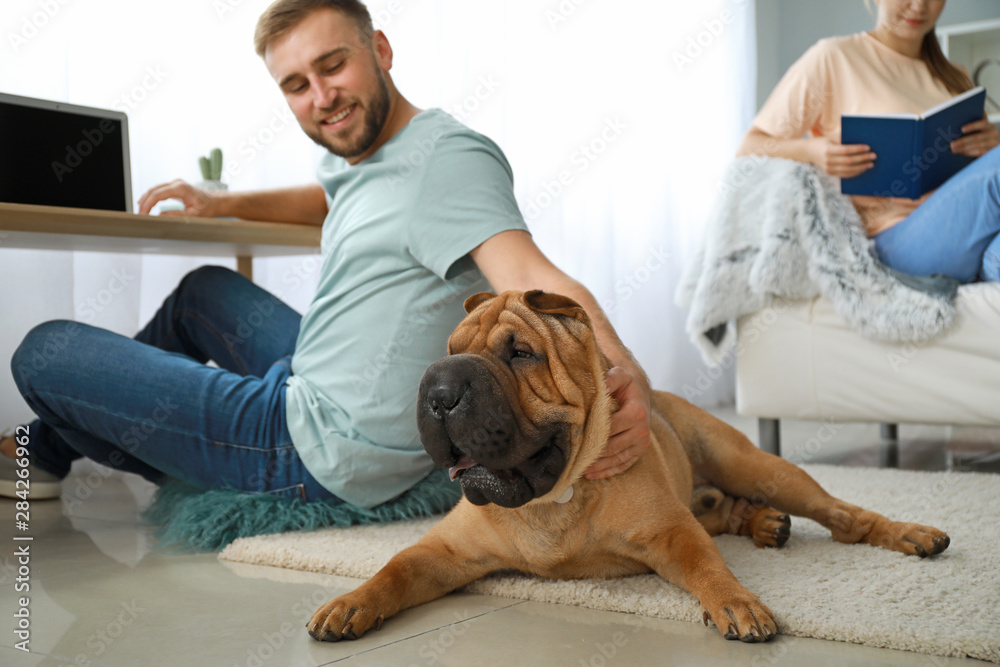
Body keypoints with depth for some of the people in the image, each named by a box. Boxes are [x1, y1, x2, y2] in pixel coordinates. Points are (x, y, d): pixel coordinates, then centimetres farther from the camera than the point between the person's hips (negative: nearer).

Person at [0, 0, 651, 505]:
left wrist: (624, 372, -54)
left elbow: (531, 277, -36)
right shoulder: (364, 153, 9)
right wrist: (223, 202, 21)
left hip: (327, 458, -9)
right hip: (312, 388, 9)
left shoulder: (451, 156, -21)